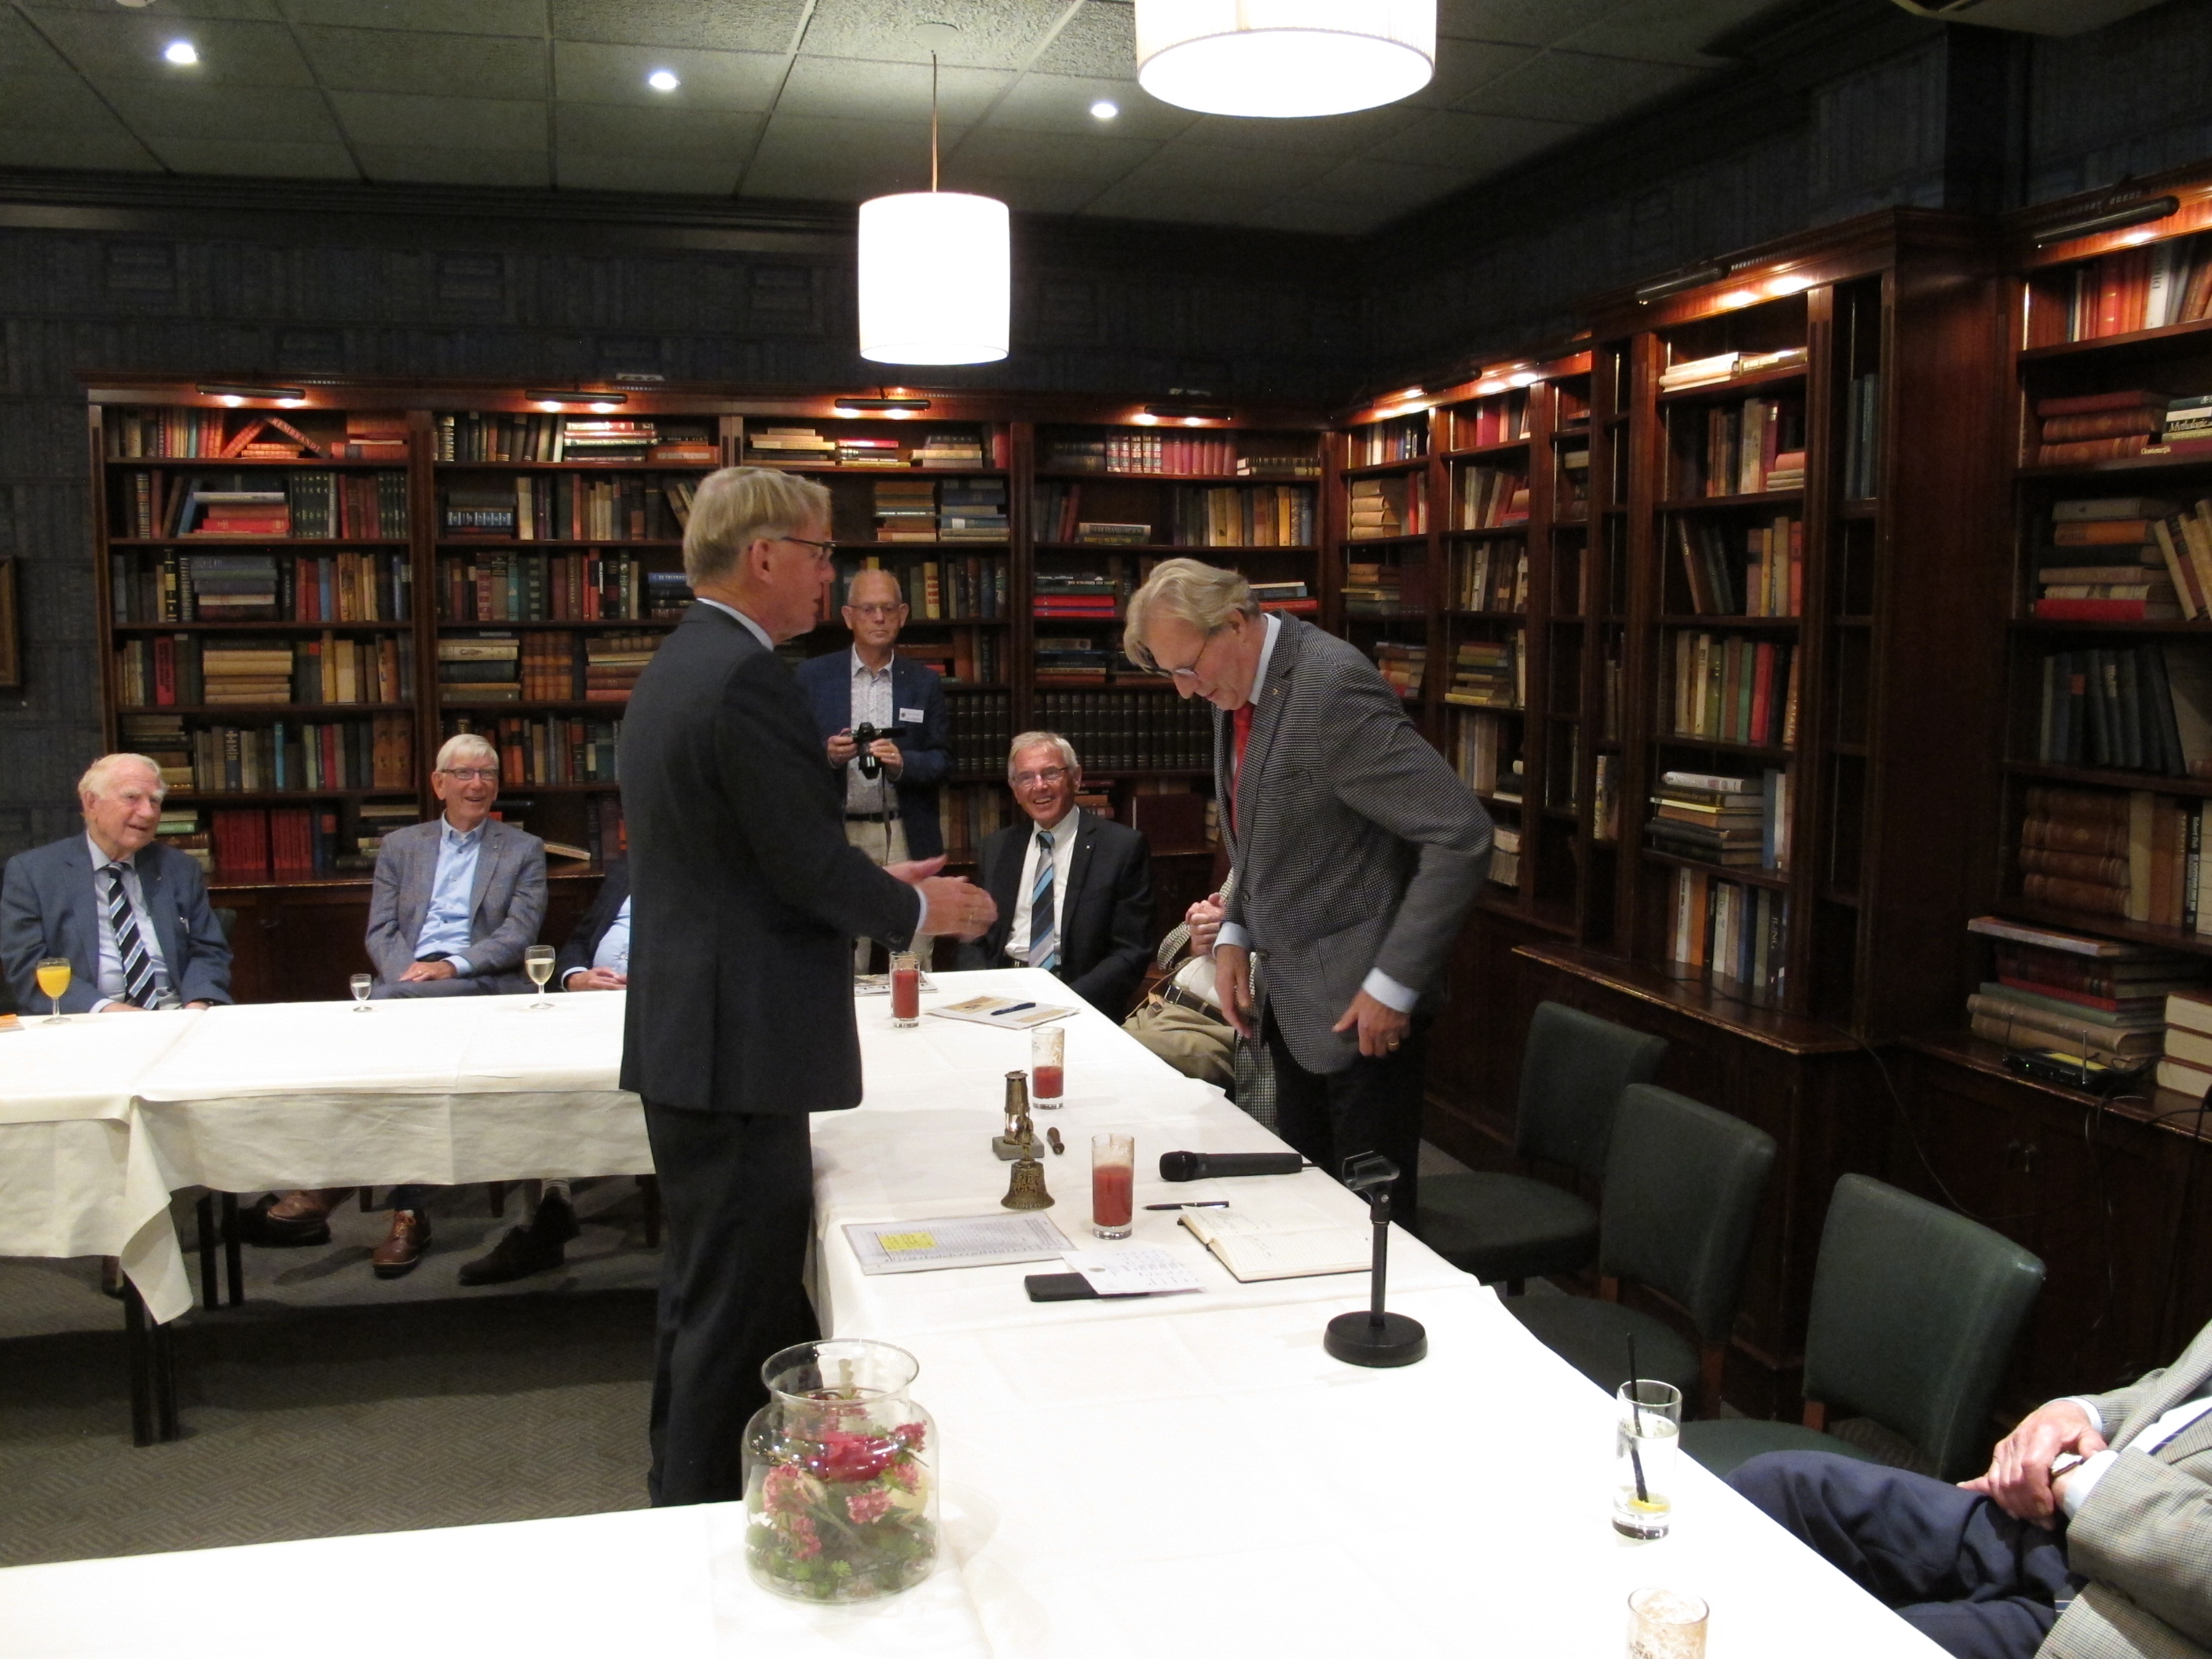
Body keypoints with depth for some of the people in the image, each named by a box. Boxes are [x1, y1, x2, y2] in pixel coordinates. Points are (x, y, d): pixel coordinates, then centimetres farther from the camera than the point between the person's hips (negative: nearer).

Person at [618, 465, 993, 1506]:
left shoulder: (678, 665, 13)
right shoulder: (745, 679, -19)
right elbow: (810, 865, -20)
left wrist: (875, 883, 15)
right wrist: (920, 909, -3)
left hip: (685, 1032, 11)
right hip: (740, 1043, -11)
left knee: (707, 1294, 22)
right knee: (739, 1312, 1)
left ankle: (681, 1495, 36)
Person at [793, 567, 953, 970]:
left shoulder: (925, 682, 9)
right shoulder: (813, 676, 6)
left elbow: (943, 761, 7)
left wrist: (902, 762, -13)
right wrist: (828, 755, -14)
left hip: (907, 839, 1)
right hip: (839, 836, -1)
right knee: (843, 970, -2)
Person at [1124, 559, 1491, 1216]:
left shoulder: (1332, 688, -22)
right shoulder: (1236, 690, 6)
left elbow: (1461, 834, -24)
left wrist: (1394, 984, -21)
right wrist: (1234, 935, 6)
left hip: (1359, 1007, -8)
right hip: (1290, 998, 8)